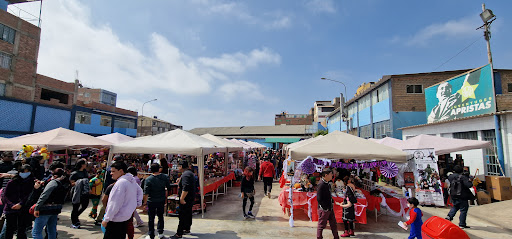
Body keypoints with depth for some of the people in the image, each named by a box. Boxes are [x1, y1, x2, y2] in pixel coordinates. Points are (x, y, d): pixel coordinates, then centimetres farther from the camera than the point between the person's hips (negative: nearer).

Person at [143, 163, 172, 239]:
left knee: (151, 218, 9)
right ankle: (160, 232, 24)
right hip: (161, 201, 2)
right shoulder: (165, 177, -8)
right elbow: (169, 188, 1)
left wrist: (145, 201, -3)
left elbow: (146, 192, -14)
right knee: (160, 216, 17)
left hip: (151, 201, -2)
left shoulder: (148, 179, -15)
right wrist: (166, 195, 18)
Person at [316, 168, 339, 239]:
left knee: (334, 224, 18)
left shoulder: (327, 183, 8)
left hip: (330, 208, 9)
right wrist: (325, 208, -17)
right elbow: (319, 199, -22)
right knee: (321, 225, 5)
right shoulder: (321, 184, -21)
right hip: (324, 209, -9)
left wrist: (331, 203, 12)